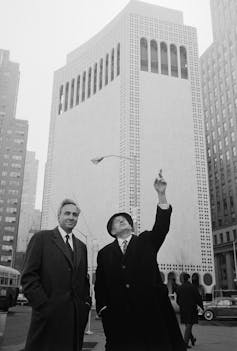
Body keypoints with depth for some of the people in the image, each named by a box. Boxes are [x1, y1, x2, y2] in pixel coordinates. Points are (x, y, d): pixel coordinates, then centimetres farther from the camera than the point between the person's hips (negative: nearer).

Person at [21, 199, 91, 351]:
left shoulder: (81, 246, 17)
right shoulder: (42, 238, 0)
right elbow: (28, 276, -7)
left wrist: (86, 303, 5)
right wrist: (44, 305, -13)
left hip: (77, 316, 5)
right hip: (49, 316, -5)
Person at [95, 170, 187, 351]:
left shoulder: (146, 241, 13)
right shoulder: (105, 253, 14)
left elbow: (162, 226, -4)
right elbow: (100, 285, 12)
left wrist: (161, 194, -15)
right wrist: (103, 309, -2)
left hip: (152, 312, 0)